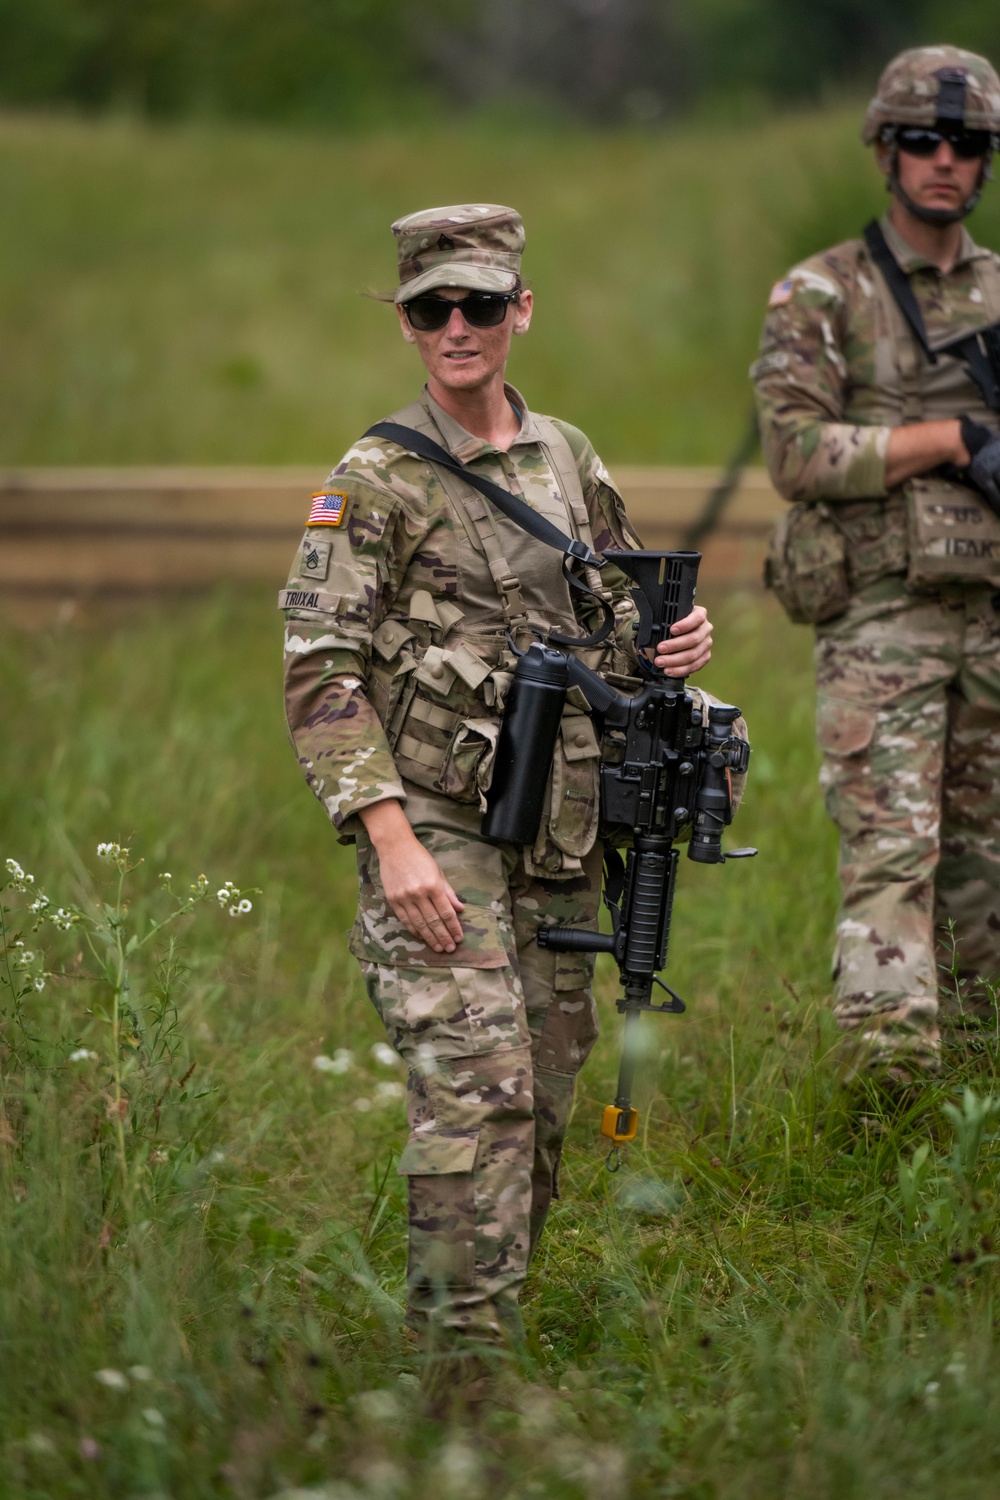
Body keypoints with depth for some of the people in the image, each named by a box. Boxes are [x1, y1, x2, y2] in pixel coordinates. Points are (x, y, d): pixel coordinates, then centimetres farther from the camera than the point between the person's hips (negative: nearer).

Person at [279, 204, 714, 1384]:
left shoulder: (571, 462, 12)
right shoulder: (373, 483, -6)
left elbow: (618, 617, 24)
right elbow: (320, 675, -11)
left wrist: (673, 644, -2)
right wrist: (393, 840, -21)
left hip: (560, 840, 6)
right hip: (435, 830, -6)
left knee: (543, 1098, 9)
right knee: (478, 1088, -17)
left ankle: (456, 1322, 21)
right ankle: (468, 1353, -16)